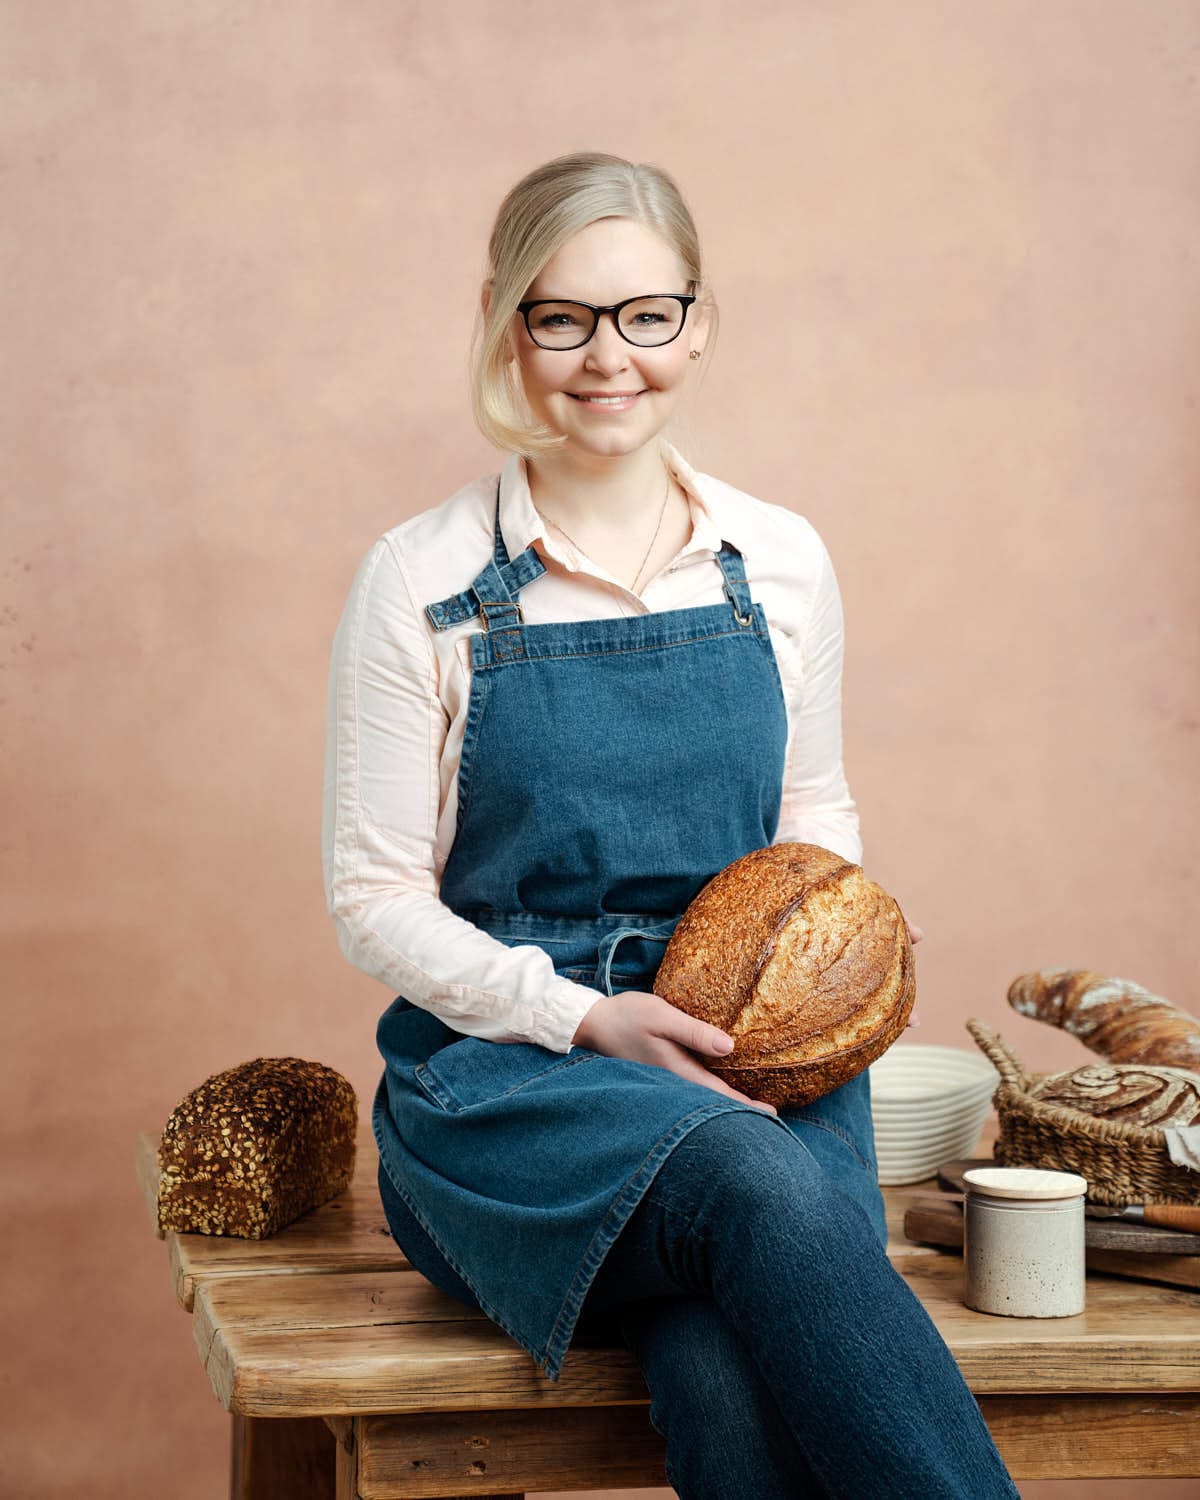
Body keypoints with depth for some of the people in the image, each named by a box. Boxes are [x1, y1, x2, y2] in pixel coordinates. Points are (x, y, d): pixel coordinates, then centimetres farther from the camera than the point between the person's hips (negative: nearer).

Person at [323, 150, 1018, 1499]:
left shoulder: (782, 565, 9)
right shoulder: (423, 581, 0)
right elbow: (376, 898, 1)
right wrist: (581, 1016, -14)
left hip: (748, 1063, 2)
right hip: (500, 1061, -2)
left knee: (738, 1386, -33)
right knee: (762, 1186, -36)